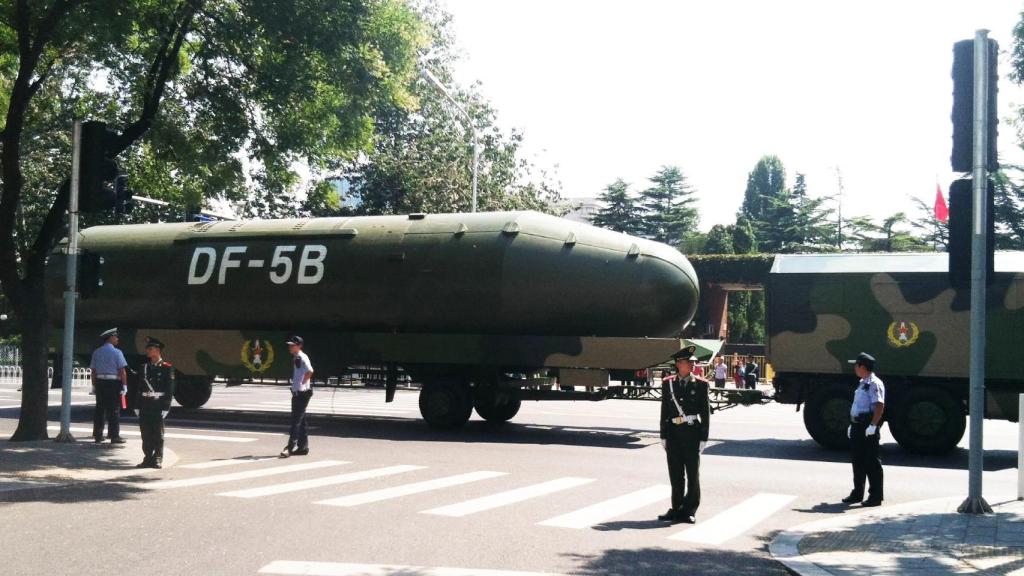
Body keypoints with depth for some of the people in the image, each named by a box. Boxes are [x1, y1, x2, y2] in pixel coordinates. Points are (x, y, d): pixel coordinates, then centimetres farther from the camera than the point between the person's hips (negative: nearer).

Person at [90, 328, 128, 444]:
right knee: (114, 410, -2)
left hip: (100, 382, 5)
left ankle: (97, 435, 11)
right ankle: (114, 436, -1)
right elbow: (122, 370, -11)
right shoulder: (117, 352, -7)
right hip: (114, 382, -5)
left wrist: (94, 385, 13)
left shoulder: (96, 352, 10)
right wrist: (124, 385, -9)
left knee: (100, 409, 9)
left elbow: (93, 370, 10)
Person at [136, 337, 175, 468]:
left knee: (158, 433, -1)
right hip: (145, 405, 5)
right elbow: (139, 387, 15)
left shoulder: (167, 367, -2)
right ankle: (148, 459, 13)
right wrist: (138, 405, 8)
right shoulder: (144, 367, 15)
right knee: (146, 433, 6)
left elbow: (169, 389, -6)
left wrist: (165, 406, -13)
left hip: (159, 405, -5)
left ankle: (157, 459, 5)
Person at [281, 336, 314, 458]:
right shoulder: (295, 358, 15)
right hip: (297, 393, 10)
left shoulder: (302, 358, -14)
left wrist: (302, 383, -21)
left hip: (302, 393, -10)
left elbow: (310, 371, -31)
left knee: (296, 420, -11)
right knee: (300, 420, 12)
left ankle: (291, 447, -14)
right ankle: (302, 447, 17)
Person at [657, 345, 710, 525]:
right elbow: (664, 410, 8)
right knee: (675, 475, 9)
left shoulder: (700, 384, -1)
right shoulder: (668, 383, 6)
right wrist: (664, 436, 5)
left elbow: (705, 412, 0)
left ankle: (689, 511, 12)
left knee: (693, 474, 4)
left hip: (692, 433, -2)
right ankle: (677, 509, 19)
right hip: (673, 433, 2)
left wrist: (703, 438, -5)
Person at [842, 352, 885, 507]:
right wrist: (852, 424, 22)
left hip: (868, 429, -10)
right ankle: (857, 493, 24)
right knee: (857, 460, 15)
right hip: (858, 426, 10)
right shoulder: (862, 383, 17)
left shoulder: (874, 384, -14)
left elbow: (879, 406, -23)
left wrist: (873, 426, -27)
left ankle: (875, 496, 3)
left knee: (871, 462, -3)